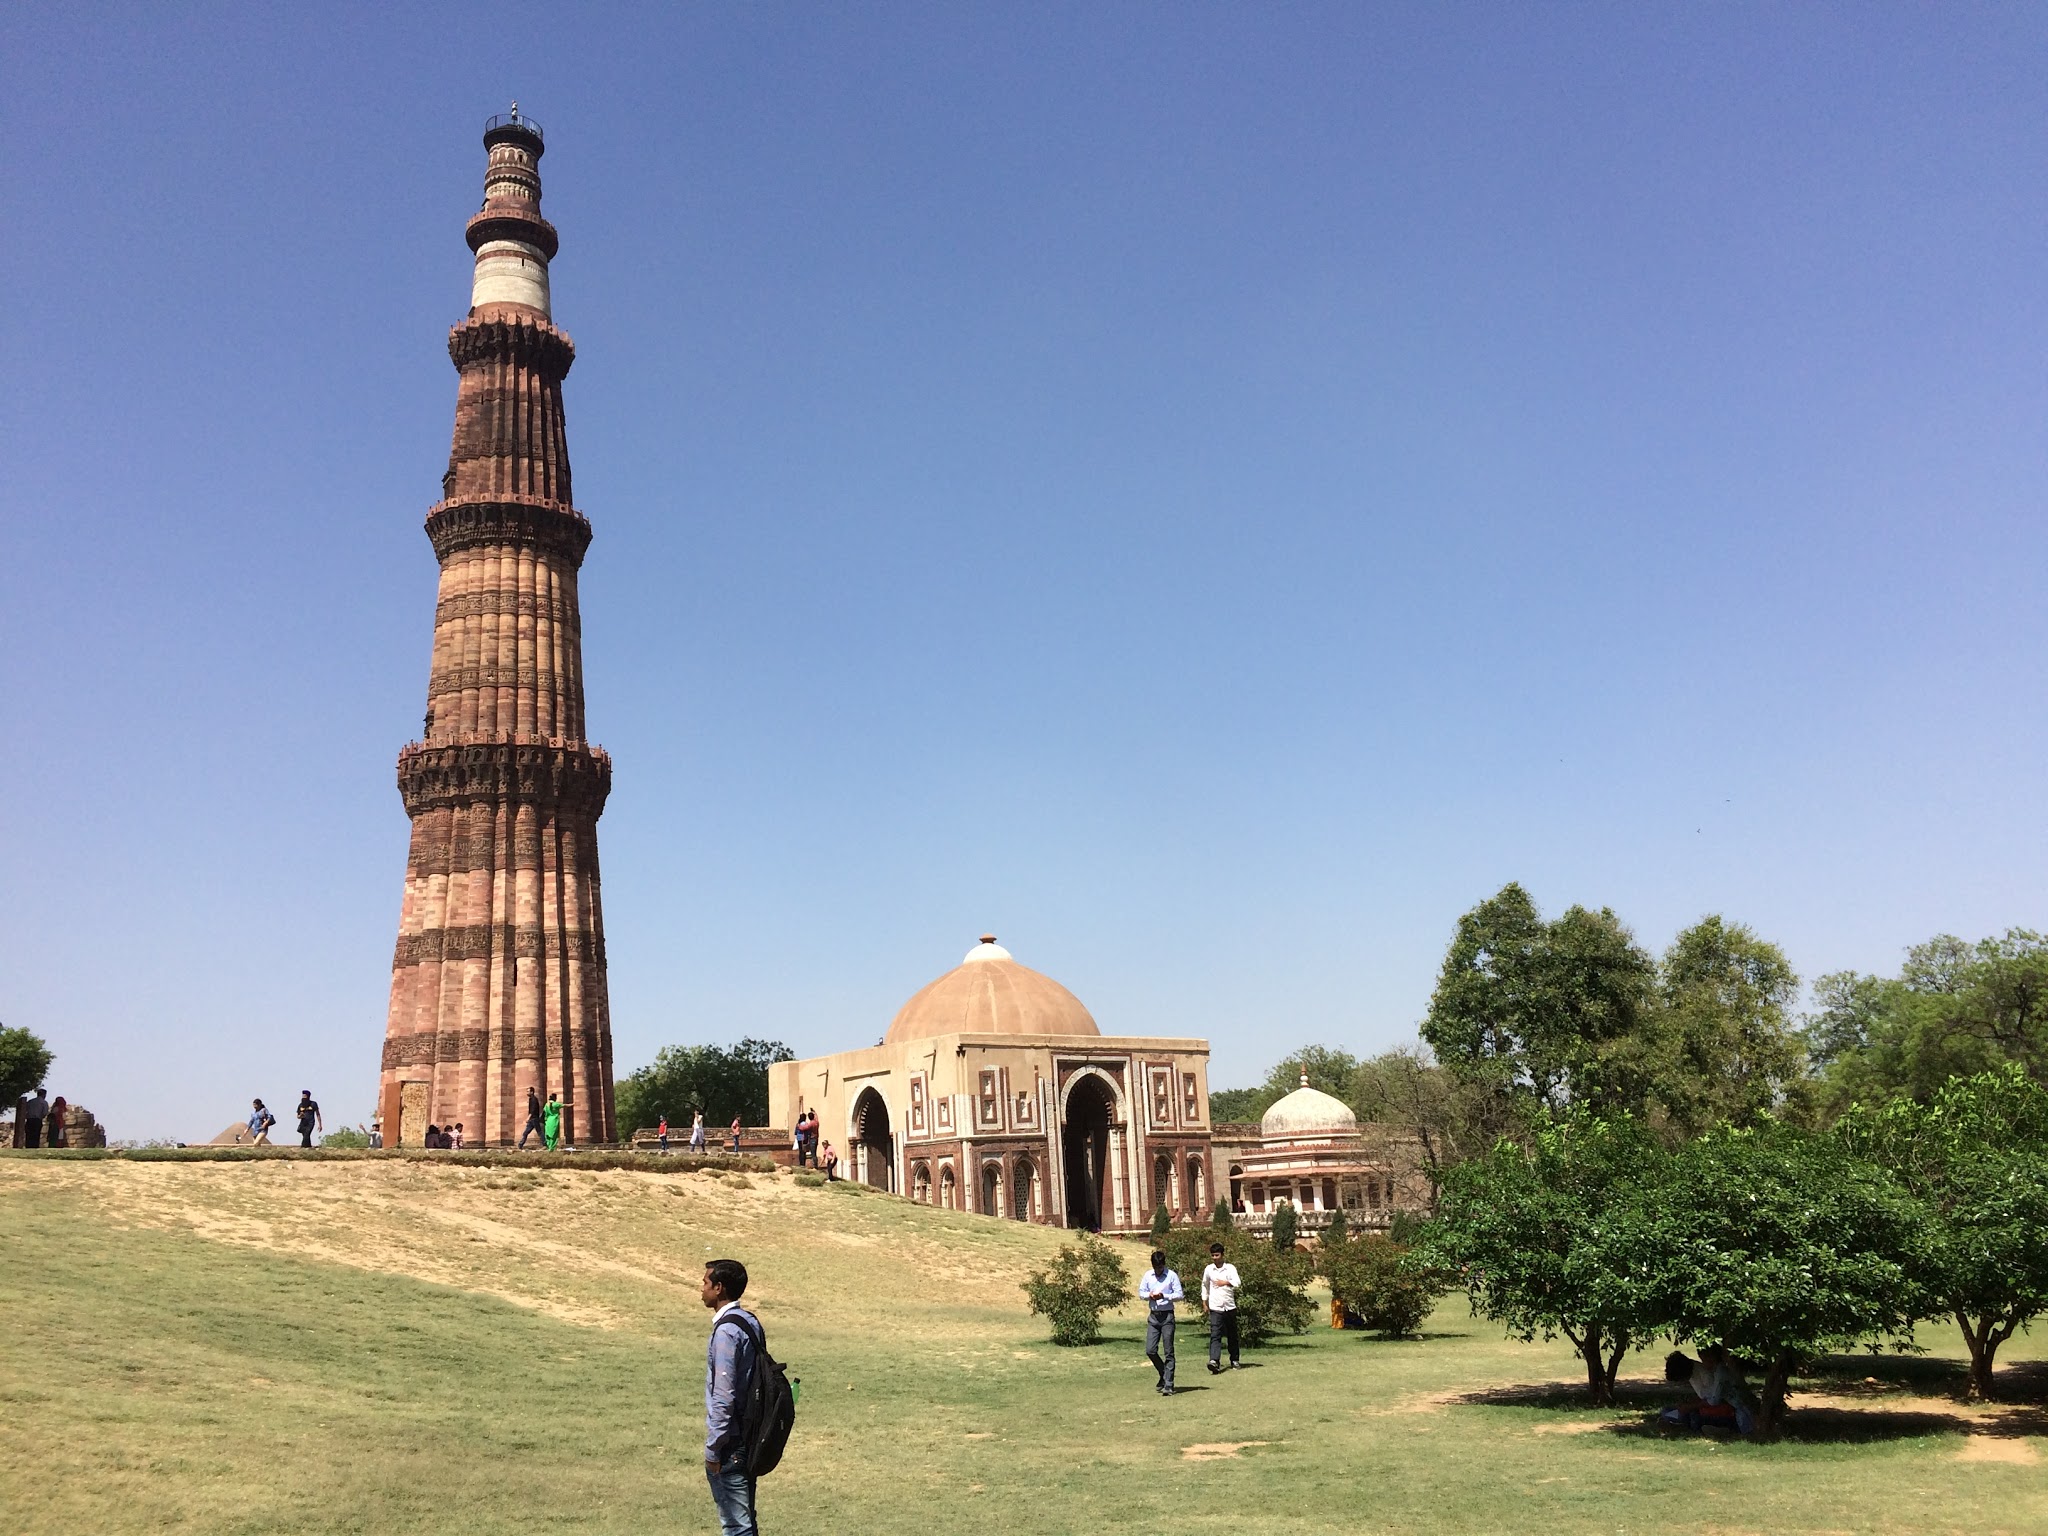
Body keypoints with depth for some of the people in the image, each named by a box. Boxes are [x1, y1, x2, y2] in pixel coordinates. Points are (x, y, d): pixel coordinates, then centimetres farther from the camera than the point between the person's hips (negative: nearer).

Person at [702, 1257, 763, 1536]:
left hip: (730, 1443, -9)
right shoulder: (750, 1322, 8)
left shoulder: (726, 1331, -20)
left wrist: (713, 1448, -15)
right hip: (748, 1437, 9)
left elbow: (723, 1397, -21)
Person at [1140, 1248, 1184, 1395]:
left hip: (1167, 1316, -4)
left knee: (1168, 1352, -3)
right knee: (1150, 1350, 0)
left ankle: (1168, 1385, -2)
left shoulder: (1172, 1275, -5)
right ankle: (1164, 1374, 24)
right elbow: (1141, 1292, 10)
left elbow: (1179, 1294, -8)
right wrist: (1149, 1295, -11)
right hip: (1153, 1316, 4)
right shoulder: (1148, 1275, 7)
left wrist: (1164, 1296, -21)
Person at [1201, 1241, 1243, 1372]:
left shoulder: (1230, 1268, -3)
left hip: (1230, 1306, 0)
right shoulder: (1208, 1269, 5)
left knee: (1232, 1335, 11)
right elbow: (1205, 1286, 19)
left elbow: (1237, 1283, -16)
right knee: (1215, 1335, -14)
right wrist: (1204, 1303, 18)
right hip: (1215, 1308, 0)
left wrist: (1225, 1282, -29)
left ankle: (1235, 1361, 25)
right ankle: (1214, 1361, -25)